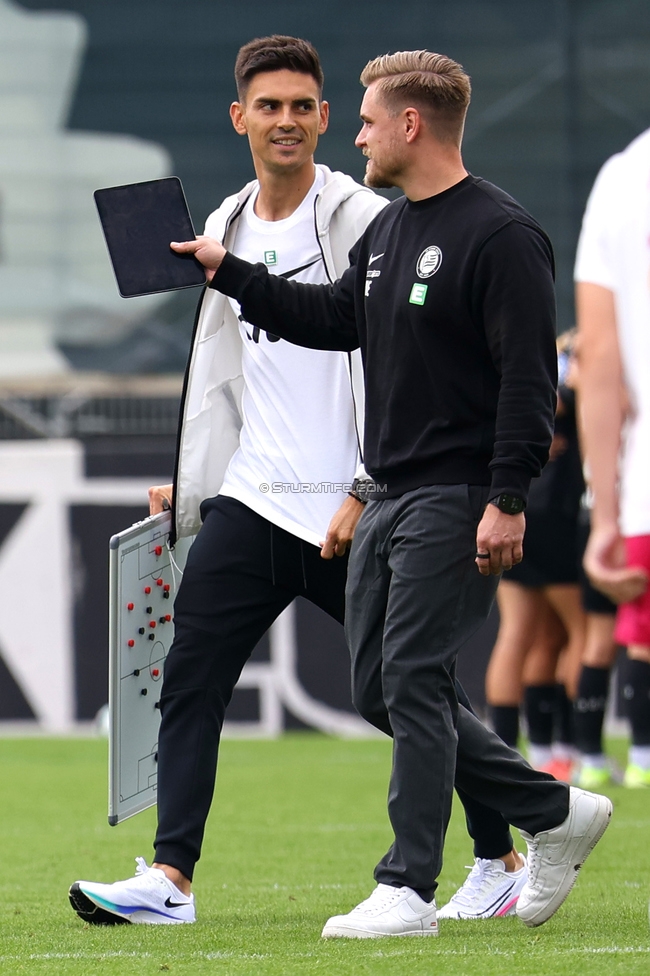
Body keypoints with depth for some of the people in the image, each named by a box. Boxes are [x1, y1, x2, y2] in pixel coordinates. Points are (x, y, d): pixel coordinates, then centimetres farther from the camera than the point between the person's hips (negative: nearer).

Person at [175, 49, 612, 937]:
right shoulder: (389, 230, 13)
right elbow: (335, 319, 25)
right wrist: (227, 273, 22)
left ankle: (408, 889, -8)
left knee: (412, 681, -12)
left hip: (459, 500, -10)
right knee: (381, 690, 9)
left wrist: (507, 502, -22)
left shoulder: (500, 235, -15)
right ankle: (554, 814, 18)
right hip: (390, 497, 10)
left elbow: (529, 378, -18)